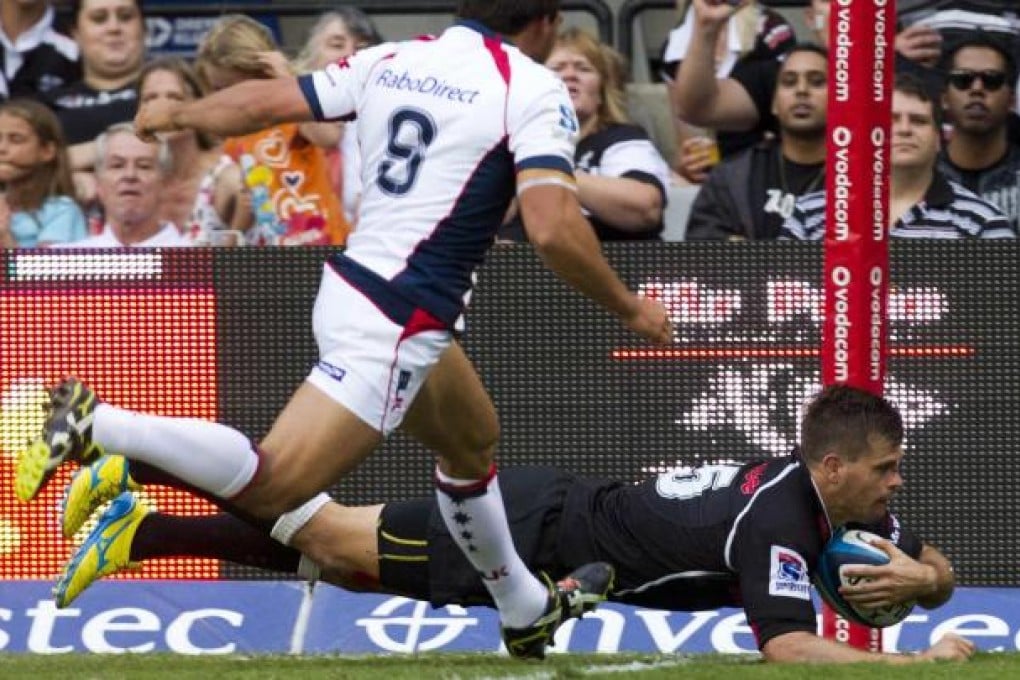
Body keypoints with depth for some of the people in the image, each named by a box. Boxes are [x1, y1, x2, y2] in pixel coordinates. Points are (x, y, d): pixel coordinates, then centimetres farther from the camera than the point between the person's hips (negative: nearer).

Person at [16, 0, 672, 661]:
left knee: (473, 440, 29)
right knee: (272, 486, -14)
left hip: (349, 285, 9)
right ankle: (92, 426, -21)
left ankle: (528, 608, 45)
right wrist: (628, 307, -7)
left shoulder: (391, 61, 9)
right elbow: (553, 228, -21)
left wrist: (175, 115, 33)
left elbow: (263, 101, 14)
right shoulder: (533, 89, -11)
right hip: (396, 326, -9)